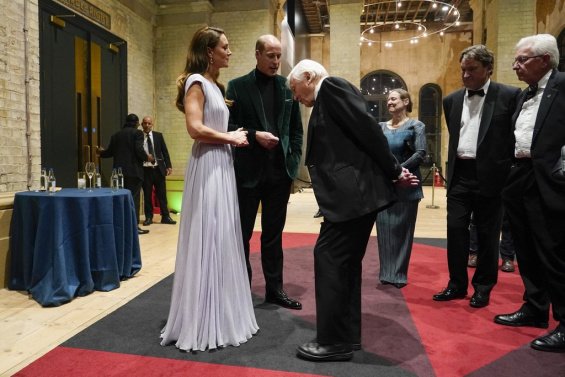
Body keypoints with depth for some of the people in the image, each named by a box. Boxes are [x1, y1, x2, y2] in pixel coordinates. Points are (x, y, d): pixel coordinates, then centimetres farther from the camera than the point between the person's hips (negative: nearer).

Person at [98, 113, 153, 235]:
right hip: (134, 171, -6)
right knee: (134, 198, -3)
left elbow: (110, 152, 15)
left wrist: (101, 152, 36)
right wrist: (147, 158, 2)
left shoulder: (116, 135, 13)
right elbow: (139, 150, -17)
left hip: (119, 170, 6)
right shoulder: (137, 133, -4)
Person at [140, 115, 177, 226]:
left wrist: (168, 166, 0)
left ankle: (165, 216, 14)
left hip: (158, 169, 2)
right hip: (145, 170, -1)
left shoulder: (158, 135, 6)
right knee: (147, 195, 5)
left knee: (162, 194, 6)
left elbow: (165, 151, 6)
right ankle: (148, 217, 16)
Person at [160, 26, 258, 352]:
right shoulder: (196, 82, -8)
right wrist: (230, 137, -8)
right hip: (208, 166, -9)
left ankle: (221, 315, 25)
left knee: (223, 241, 12)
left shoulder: (214, 85, 20)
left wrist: (234, 139, 7)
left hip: (222, 166, 9)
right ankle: (204, 323, 10)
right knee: (208, 242, -4)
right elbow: (195, 128, -20)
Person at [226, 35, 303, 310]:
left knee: (274, 234, 12)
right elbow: (228, 126, -3)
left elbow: (297, 129, 11)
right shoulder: (237, 86, 0)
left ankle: (274, 289, 25)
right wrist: (254, 136, -17)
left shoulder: (288, 86, 9)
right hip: (248, 171, -3)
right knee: (242, 234, 8)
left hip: (279, 171, 3)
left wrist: (293, 161, 2)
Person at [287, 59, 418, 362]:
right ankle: (347, 335, 25)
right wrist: (392, 173, 14)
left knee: (328, 258, -5)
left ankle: (334, 341, 6)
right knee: (346, 260, 13)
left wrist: (394, 171, -9)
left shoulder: (332, 86, -6)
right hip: (354, 191, 10)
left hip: (354, 192, -10)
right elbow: (356, 136, 19)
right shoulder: (327, 102, 23)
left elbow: (367, 128, -14)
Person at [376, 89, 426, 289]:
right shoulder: (381, 127, 10)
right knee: (384, 229, 6)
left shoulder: (415, 126, -1)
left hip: (405, 185, -3)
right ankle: (386, 273, 17)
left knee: (402, 229, 4)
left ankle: (399, 274, 15)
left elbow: (420, 154, -11)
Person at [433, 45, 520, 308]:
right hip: (459, 175, 4)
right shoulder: (452, 100, 10)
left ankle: (483, 287, 21)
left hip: (490, 176, -4)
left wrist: (507, 173, -5)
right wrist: (451, 170, 15)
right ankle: (457, 284, 19)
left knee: (487, 234, 6)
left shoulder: (509, 96, -3)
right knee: (455, 230, 6)